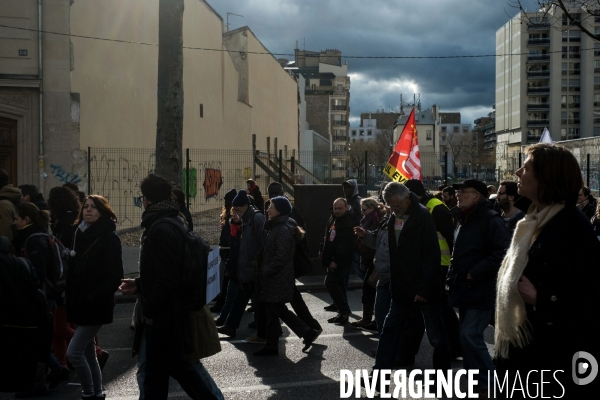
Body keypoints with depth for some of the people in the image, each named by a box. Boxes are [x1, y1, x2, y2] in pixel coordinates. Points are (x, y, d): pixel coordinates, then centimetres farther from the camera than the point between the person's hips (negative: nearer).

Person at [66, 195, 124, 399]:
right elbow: (73, 270, 14)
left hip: (96, 305, -7)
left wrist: (96, 297, -20)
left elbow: (115, 275, -16)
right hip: (80, 303, 7)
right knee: (88, 353, 14)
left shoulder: (109, 238, -11)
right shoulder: (79, 234, 11)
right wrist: (70, 296, 7)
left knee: (74, 352, -10)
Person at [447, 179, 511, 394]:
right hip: (464, 289, 9)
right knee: (467, 335, 14)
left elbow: (502, 253, -23)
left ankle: (488, 382, 2)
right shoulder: (464, 220, 15)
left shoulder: (490, 219, -14)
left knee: (470, 335, -11)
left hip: (480, 290, -9)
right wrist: (453, 276, 13)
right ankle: (473, 377, 25)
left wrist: (474, 273, -21)